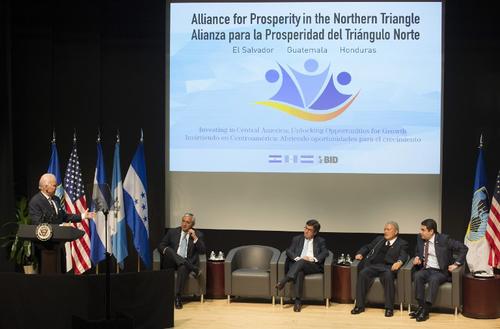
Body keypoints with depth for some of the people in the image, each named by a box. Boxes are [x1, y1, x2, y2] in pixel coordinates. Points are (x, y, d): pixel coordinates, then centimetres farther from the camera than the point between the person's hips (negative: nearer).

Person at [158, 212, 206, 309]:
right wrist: (166, 250, -14)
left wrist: (195, 238, -12)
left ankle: (177, 296, -36)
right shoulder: (172, 232, 12)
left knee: (183, 268, -38)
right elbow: (160, 246, 9)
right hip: (171, 262, 1)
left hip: (187, 262, -1)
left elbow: (202, 251, -1)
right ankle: (193, 269, -32)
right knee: (168, 249, -31)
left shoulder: (198, 234, 10)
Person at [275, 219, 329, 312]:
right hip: (297, 264, 1)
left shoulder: (320, 241, 19)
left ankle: (283, 281, -46)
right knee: (299, 273, -37)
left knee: (302, 262, -36)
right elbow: (289, 251, 8)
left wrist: (313, 259, -16)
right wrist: (298, 258, -13)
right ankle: (297, 301, -44)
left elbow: (325, 253, 2)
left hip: (314, 266, -1)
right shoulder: (297, 239, 21)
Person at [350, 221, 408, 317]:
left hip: (388, 268, -3)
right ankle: (359, 306, -24)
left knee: (388, 276, -37)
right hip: (373, 266, 3)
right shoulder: (379, 239, 25)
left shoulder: (402, 244, 11)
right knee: (363, 273, -28)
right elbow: (367, 247, 28)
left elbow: (403, 255, -6)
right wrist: (360, 253, 5)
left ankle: (389, 308, -28)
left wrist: (399, 262, -30)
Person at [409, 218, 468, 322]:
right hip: (426, 269, 4)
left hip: (441, 272, -4)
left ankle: (425, 310, -36)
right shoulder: (420, 238, 6)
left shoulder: (444, 239, -10)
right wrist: (417, 257, 4)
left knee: (434, 279, -37)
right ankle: (421, 306, -28)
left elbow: (463, 248, -8)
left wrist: (456, 264, -13)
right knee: (417, 276, -30)